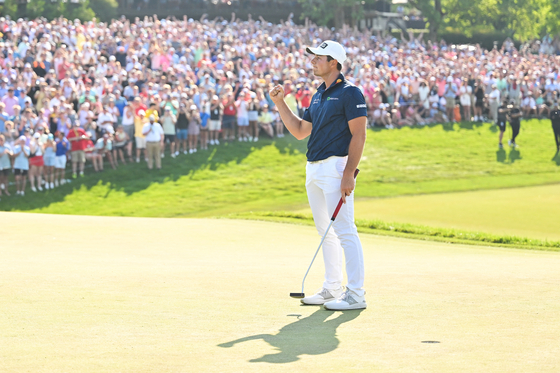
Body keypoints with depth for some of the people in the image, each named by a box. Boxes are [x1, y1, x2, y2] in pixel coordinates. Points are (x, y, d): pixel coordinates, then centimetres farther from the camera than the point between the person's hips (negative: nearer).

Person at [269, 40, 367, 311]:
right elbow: (300, 131, 22)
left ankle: (356, 294, -11)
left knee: (344, 231, -11)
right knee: (325, 231, 13)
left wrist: (349, 173, -21)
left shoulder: (349, 93, -8)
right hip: (313, 168, 9)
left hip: (336, 167, -9)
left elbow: (358, 135, -14)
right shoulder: (319, 96, 18)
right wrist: (279, 103, 14)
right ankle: (332, 289, 20)